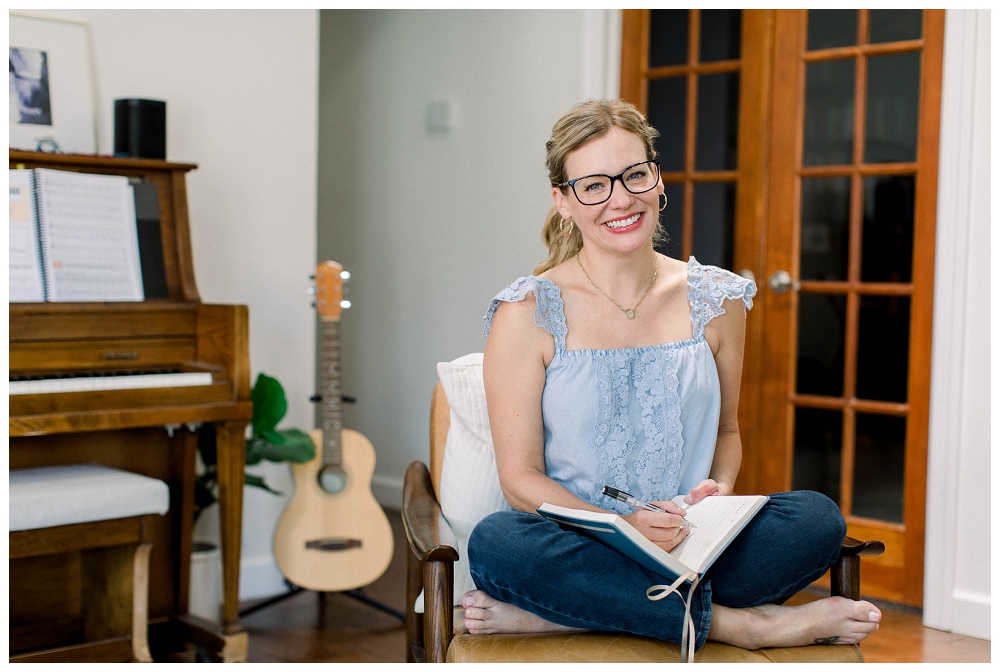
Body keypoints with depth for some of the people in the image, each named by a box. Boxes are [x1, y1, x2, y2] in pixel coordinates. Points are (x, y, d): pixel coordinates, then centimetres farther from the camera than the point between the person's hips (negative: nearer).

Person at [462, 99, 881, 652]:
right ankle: (736, 622, -22)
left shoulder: (716, 301, 8)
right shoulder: (528, 314, -3)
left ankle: (546, 615, -24)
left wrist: (719, 489, -3)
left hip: (690, 552, 3)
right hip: (577, 554, -3)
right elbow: (521, 477, -5)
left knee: (817, 518, -23)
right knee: (495, 541, -35)